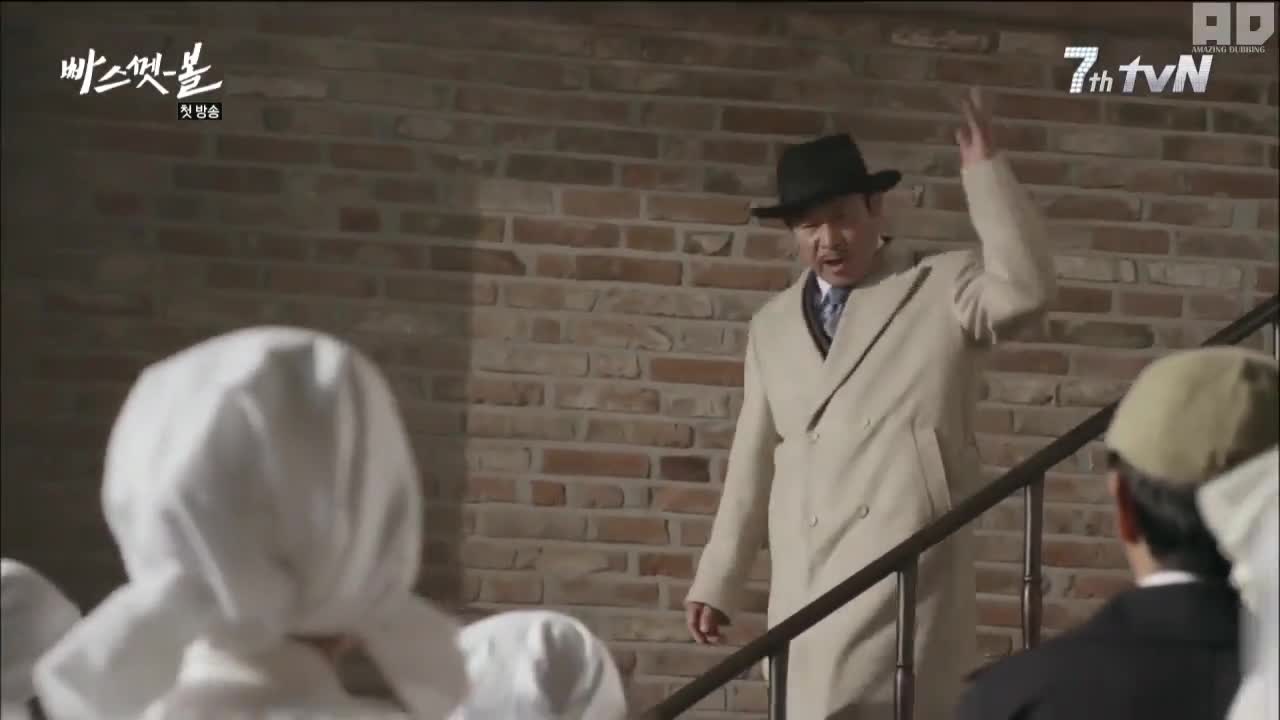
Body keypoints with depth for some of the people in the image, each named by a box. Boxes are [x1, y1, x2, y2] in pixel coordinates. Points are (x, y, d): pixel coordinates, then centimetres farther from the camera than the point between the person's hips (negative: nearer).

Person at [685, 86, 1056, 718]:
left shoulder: (944, 291, 6)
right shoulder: (772, 326, 19)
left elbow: (1023, 289, -15)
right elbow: (753, 461, 21)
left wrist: (987, 172, -17)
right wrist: (717, 582, 18)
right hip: (806, 581, 5)